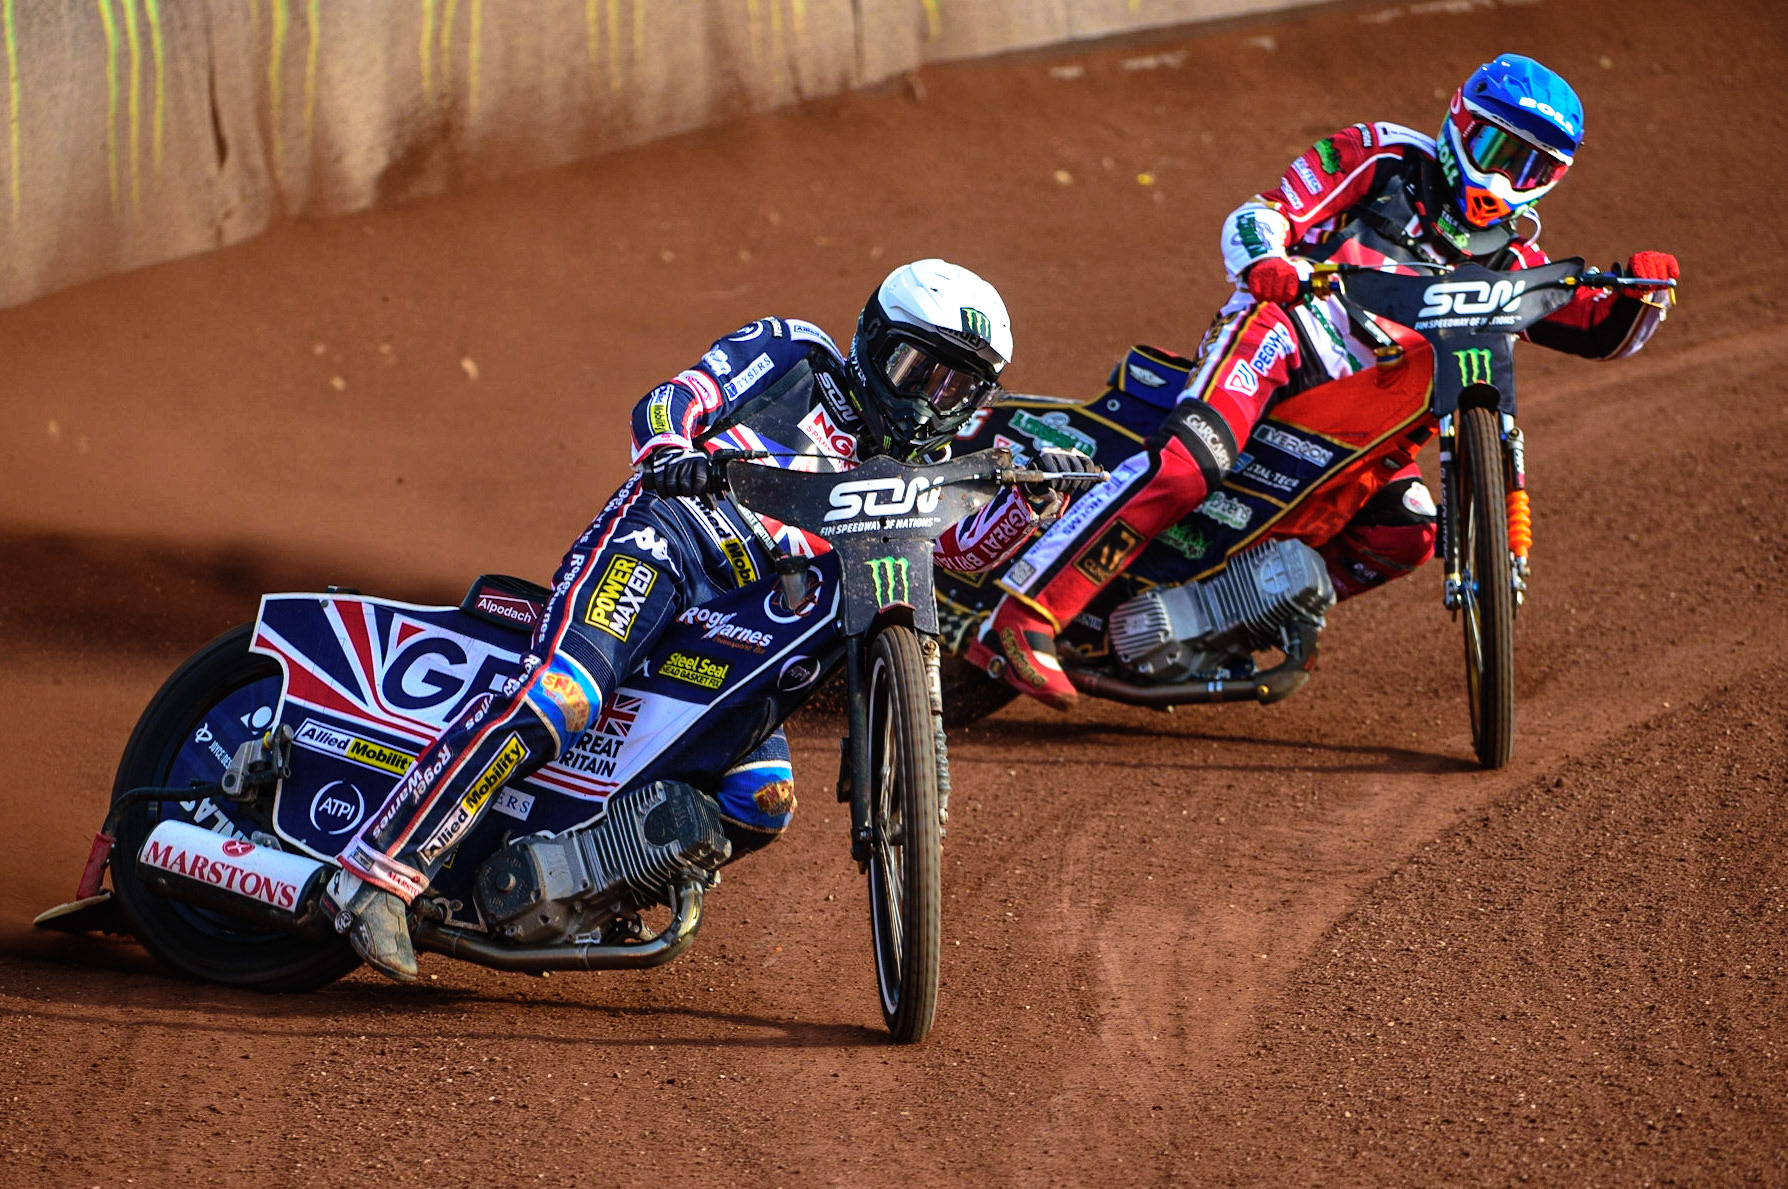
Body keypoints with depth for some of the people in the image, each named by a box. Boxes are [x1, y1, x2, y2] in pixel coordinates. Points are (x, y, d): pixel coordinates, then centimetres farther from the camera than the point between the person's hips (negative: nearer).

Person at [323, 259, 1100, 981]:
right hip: (664, 539, -7)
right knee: (559, 700, -30)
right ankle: (375, 875, -34)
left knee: (764, 801, -13)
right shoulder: (795, 355, 13)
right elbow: (667, 401, 2)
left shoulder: (903, 471, 29)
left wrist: (1032, 497, -3)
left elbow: (970, 547, 15)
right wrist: (670, 451, -22)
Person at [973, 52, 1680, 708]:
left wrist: (1641, 291, -3)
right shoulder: (1385, 158, 8)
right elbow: (1258, 214, 1)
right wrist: (1263, 260, -23)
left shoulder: (1509, 256, 22)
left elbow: (1604, 332, 20)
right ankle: (1020, 620, -35)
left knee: (1405, 536, -18)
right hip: (1285, 328, -6)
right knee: (1189, 463, -31)